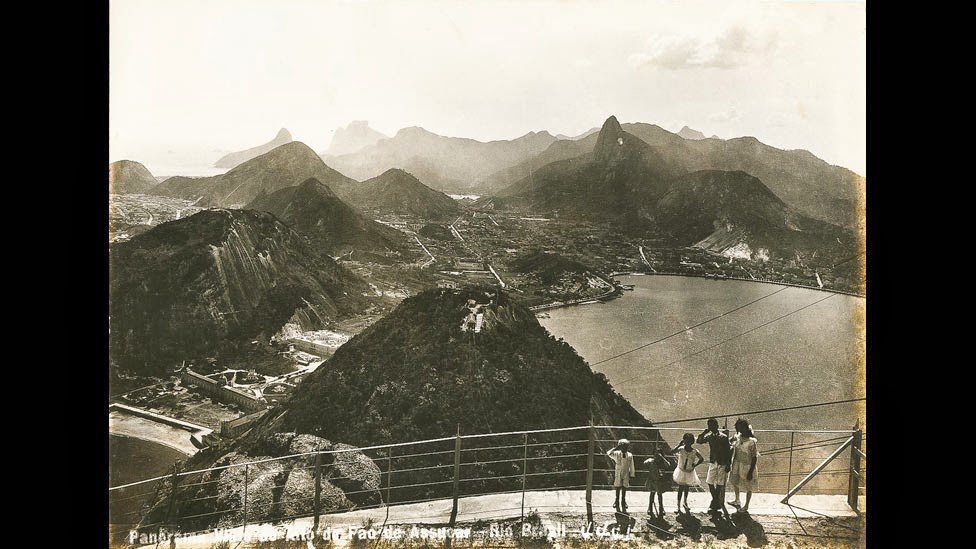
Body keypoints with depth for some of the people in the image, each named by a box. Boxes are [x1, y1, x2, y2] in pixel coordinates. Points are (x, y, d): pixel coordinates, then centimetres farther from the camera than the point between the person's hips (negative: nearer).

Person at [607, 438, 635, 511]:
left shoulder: (630, 456, 0)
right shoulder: (616, 454, -4)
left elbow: (631, 467, 7)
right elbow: (608, 453, -23)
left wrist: (631, 476, 7)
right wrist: (616, 448, -20)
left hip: (626, 477, 1)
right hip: (617, 477, -1)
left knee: (624, 494, 8)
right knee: (617, 494, 2)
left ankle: (624, 508, 16)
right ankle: (617, 507, 10)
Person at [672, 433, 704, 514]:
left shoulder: (694, 451, -12)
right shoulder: (681, 449, -16)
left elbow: (702, 459, -2)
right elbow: (672, 452, -33)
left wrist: (695, 465, -11)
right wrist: (679, 444, -33)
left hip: (690, 472, 2)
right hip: (681, 471, -2)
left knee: (687, 488, 18)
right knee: (680, 489, -2)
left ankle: (685, 503, 40)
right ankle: (679, 506, 4)